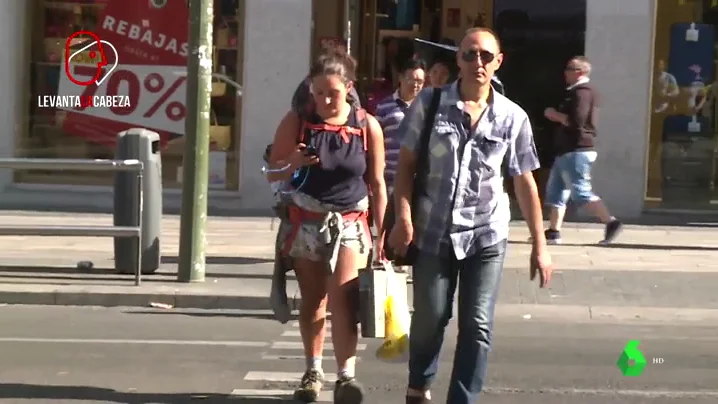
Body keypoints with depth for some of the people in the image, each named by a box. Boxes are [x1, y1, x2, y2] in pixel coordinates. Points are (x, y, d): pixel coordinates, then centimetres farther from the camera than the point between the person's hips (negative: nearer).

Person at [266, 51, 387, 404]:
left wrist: (383, 232, 0)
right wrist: (292, 164, -21)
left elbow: (377, 184, 1)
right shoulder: (296, 122, -4)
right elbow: (272, 173, 2)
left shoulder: (367, 126, -4)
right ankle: (313, 372, 23)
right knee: (312, 300, 11)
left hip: (349, 223, -1)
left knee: (344, 298, -15)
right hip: (306, 222, 1)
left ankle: (346, 375, -12)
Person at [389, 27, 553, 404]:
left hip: (486, 235, 0)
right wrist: (404, 218, -11)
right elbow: (406, 163, 0)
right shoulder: (429, 103, -3)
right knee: (429, 318, 10)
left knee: (477, 326, -2)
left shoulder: (513, 117, -1)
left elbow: (525, 182, 3)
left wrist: (539, 245, 2)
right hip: (433, 231, 0)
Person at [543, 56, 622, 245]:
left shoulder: (582, 92, -14)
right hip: (568, 151, 11)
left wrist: (554, 114, -10)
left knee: (581, 192, -10)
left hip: (576, 152, -11)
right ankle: (554, 231, 10)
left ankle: (611, 222, -7)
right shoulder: (578, 92, 20)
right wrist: (557, 115, 8)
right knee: (555, 190, 9)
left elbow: (574, 121, -24)